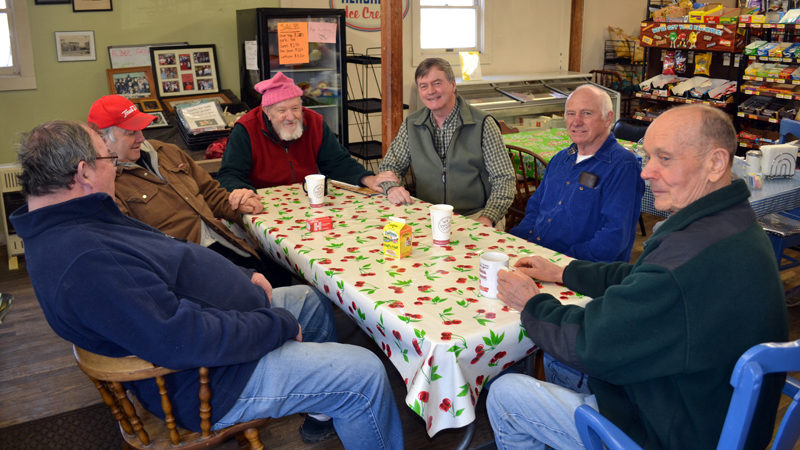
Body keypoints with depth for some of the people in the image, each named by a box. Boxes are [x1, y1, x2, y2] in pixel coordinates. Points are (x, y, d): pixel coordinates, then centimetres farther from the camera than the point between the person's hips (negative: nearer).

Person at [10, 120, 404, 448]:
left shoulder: (66, 227, 7)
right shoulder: (86, 260, -31)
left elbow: (169, 267, 16)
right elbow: (183, 338, -35)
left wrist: (242, 276, 6)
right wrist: (279, 325, -22)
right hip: (206, 380, -11)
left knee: (311, 301, 26)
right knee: (365, 375, -11)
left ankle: (324, 410, 41)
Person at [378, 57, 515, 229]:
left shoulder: (483, 124, -4)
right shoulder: (411, 125, 7)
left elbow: (504, 179, -6)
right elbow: (388, 166, 14)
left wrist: (487, 218, -21)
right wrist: (392, 187, -10)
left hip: (476, 215, -3)